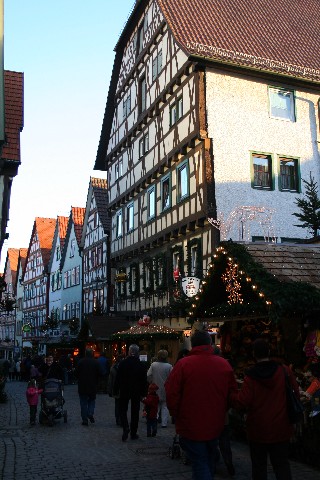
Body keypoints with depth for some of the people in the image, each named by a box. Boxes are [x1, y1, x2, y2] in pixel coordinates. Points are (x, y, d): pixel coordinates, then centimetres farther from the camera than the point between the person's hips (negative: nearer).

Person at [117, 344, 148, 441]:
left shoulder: (122, 363, -8)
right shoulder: (141, 364, -8)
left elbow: (118, 378, -4)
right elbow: (144, 381, -4)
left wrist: (117, 390, 5)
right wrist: (143, 393, 4)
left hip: (124, 391, 0)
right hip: (136, 392, 1)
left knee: (123, 410, 12)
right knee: (135, 411, 10)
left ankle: (125, 428, -10)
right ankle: (133, 433, 14)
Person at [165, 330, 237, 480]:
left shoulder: (183, 364, -14)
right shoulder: (224, 364, -3)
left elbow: (171, 394, -14)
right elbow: (232, 393, 3)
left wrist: (177, 415, 2)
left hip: (191, 427, -4)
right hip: (215, 426, 4)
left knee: (199, 464, 4)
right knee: (209, 462, 24)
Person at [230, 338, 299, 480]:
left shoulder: (250, 377, -15)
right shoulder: (284, 371, -9)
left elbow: (241, 403, -18)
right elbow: (295, 393, 2)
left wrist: (231, 394, 1)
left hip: (257, 430, -2)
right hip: (280, 429, 2)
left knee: (259, 464, 13)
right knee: (282, 464, 11)